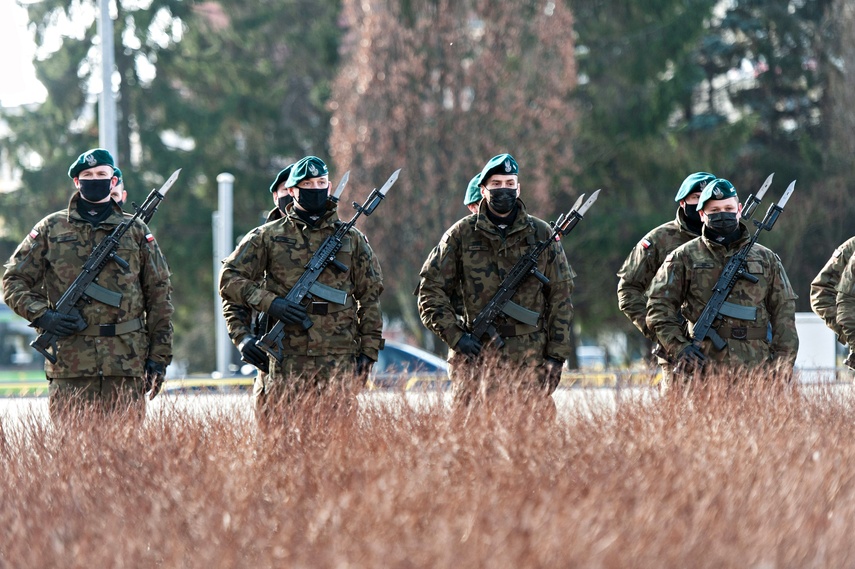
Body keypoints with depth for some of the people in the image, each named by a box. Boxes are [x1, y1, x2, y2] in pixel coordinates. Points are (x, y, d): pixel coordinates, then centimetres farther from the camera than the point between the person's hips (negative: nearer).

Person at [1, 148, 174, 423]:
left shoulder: (136, 231, 12)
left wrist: (159, 358, 5)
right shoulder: (51, 229, 9)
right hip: (69, 362, -1)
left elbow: (159, 294, 11)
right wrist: (42, 315, -8)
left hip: (127, 361, 1)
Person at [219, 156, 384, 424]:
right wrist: (270, 303, -10)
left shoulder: (352, 239, 13)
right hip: (285, 362, -1)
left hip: (339, 361, 1)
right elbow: (230, 278, 5)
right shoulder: (268, 236, 8)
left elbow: (370, 297, 14)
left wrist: (368, 352, 5)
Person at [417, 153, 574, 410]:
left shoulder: (542, 235, 8)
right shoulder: (461, 235, 4)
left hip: (530, 360, 1)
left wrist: (556, 356, 1)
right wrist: (455, 336, -7)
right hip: (476, 358, -1)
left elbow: (560, 298, 8)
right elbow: (431, 289, 5)